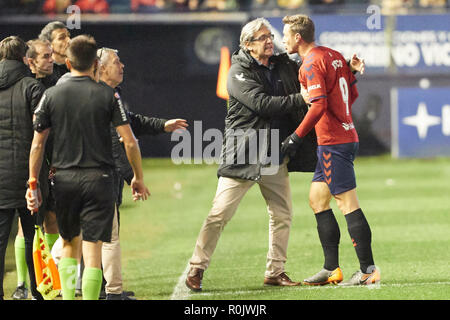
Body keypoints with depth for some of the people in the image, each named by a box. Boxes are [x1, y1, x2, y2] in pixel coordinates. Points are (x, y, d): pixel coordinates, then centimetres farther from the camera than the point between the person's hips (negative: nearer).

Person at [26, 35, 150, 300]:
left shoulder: (51, 95, 2)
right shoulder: (108, 95, -3)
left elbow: (37, 144, 4)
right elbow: (130, 142, -4)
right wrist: (139, 178, 9)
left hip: (64, 179, 2)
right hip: (99, 179, -2)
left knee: (69, 244, 18)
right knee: (93, 250, -1)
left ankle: (67, 296, 11)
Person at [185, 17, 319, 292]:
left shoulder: (285, 66, 10)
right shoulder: (239, 73, -8)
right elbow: (262, 103, -21)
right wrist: (299, 99, -26)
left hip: (275, 155, 6)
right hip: (243, 155, -6)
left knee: (282, 215, 6)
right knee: (220, 214, -7)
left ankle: (275, 271, 17)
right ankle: (197, 268, 2)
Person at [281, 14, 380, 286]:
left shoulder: (311, 64, -14)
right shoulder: (334, 56, 13)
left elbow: (319, 105, -22)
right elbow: (353, 92, 18)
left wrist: (296, 138, -16)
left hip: (333, 142, -10)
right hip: (345, 135, 10)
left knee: (348, 203, -7)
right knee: (317, 199, 14)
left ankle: (368, 270, -5)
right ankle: (332, 269, 14)